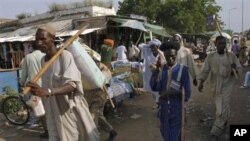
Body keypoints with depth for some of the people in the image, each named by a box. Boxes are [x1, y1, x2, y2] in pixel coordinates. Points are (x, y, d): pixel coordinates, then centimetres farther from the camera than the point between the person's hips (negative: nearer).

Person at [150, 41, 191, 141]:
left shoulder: (182, 70, -10)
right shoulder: (161, 69, -3)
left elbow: (187, 92, -8)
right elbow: (155, 87, -15)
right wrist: (157, 70, -21)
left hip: (177, 108, -3)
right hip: (164, 108, 3)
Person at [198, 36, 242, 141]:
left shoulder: (231, 56, -3)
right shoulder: (210, 57, 0)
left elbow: (240, 69, 1)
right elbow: (205, 71, -1)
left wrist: (235, 70, -22)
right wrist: (201, 83, -14)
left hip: (226, 86, -2)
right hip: (215, 86, 2)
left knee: (222, 110, -6)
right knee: (222, 108, 19)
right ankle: (224, 121, 49)